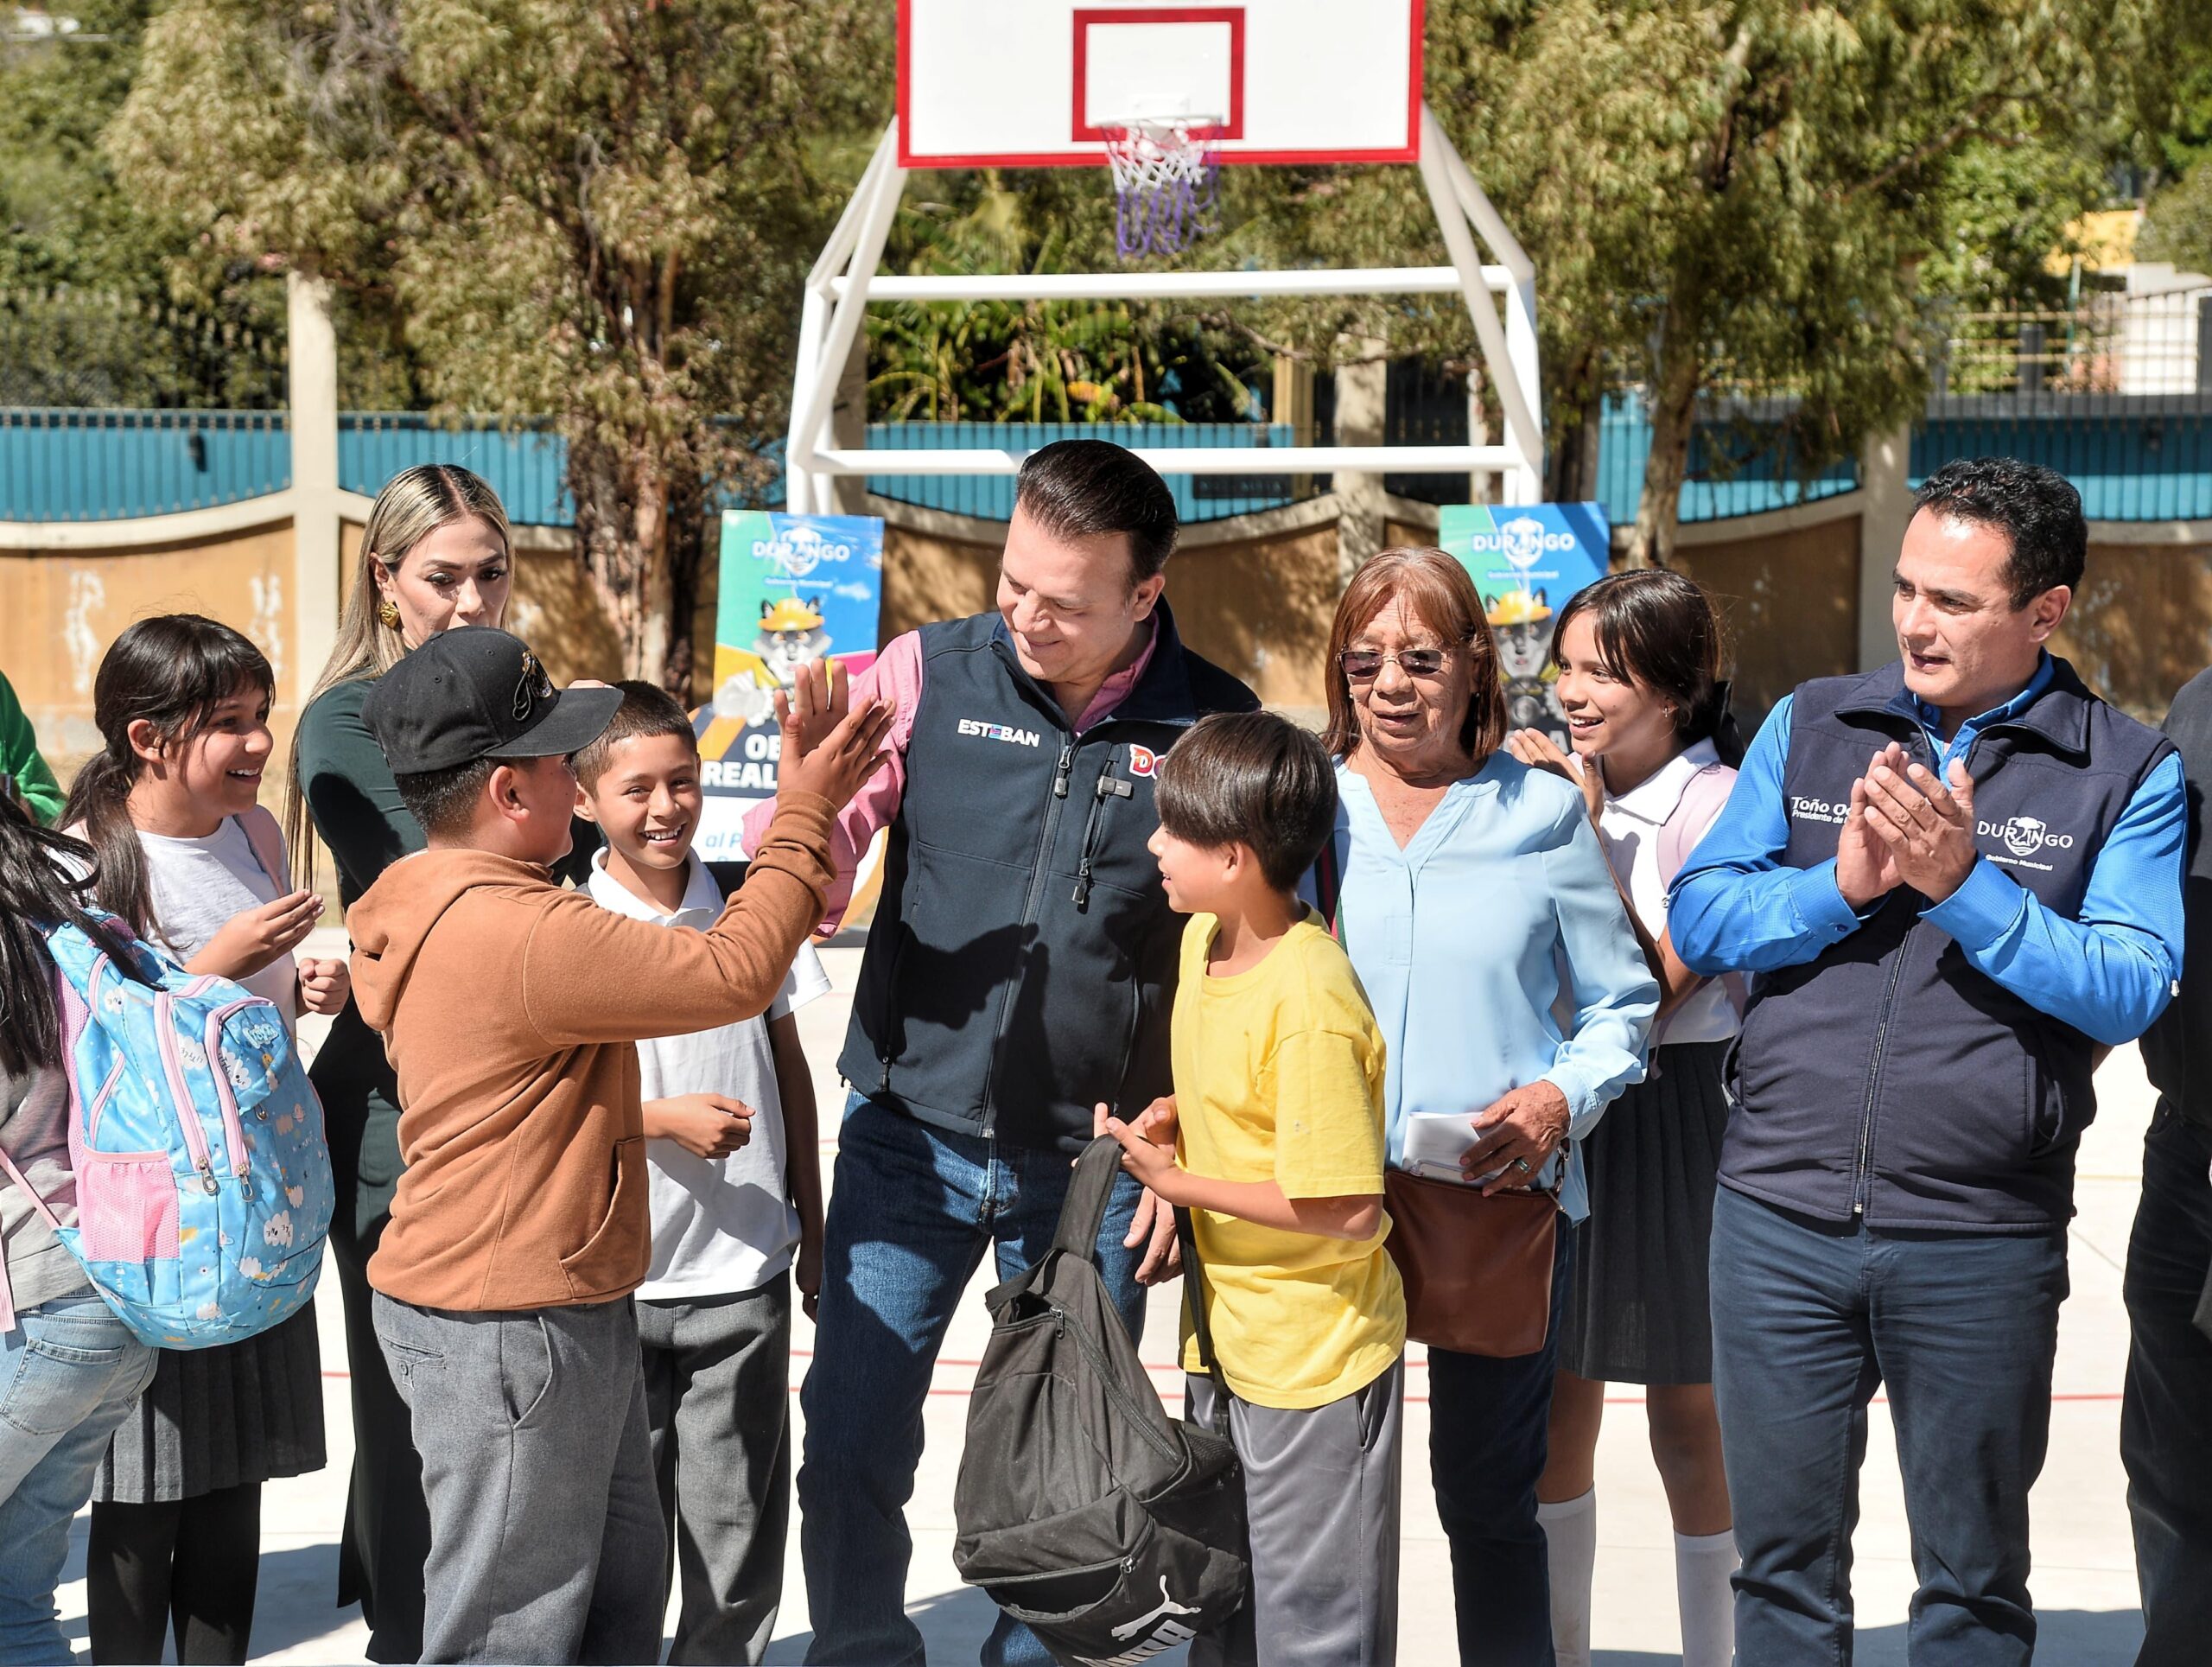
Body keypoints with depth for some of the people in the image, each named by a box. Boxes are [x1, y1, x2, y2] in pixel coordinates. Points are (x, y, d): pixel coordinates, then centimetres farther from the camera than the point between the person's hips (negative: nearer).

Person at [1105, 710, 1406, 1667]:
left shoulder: (1311, 1004, -25)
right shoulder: (1202, 941, 2)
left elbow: (1350, 1213, -26)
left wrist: (1179, 1183, -19)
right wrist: (1175, 1123, 1)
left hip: (1316, 1360, -9)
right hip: (1226, 1338, 9)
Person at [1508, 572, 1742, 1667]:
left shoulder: (1715, 805, -12)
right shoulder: (1558, 782, 3)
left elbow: (1653, 989, -18)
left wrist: (1586, 832, -18)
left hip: (1673, 1113, -5)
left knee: (1684, 1414, 5)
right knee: (1556, 1400, 12)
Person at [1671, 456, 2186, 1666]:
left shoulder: (2127, 773, -1)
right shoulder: (1811, 726, 6)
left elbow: (2129, 989, -11)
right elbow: (1699, 917, 1)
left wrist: (1965, 885, -21)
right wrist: (1844, 886, -15)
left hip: (1980, 1246, -2)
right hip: (1779, 1216, 2)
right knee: (1782, 1565, 12)